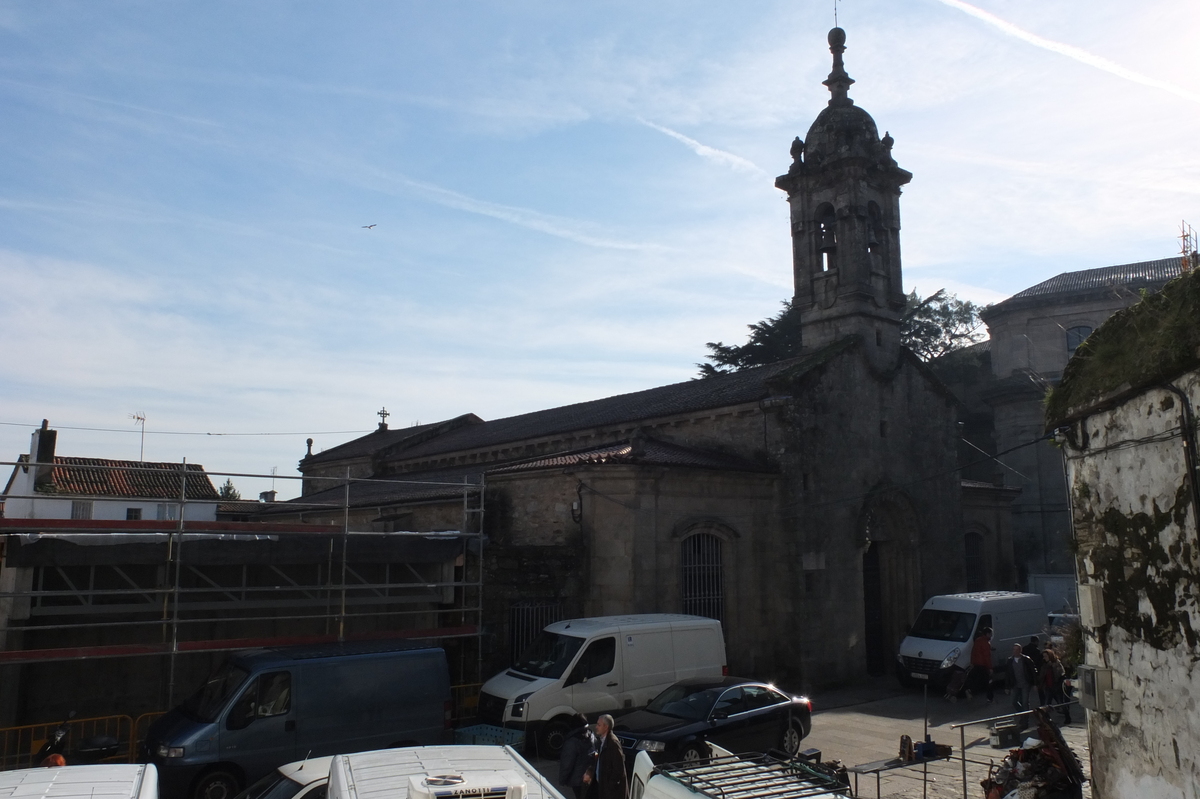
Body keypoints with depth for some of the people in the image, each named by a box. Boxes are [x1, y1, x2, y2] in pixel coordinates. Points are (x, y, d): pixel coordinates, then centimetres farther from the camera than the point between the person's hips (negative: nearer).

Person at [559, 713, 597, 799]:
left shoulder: (572, 742, -24)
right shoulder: (592, 736, -4)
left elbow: (567, 763, -19)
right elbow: (596, 754, 6)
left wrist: (562, 780, -8)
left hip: (578, 779, -6)